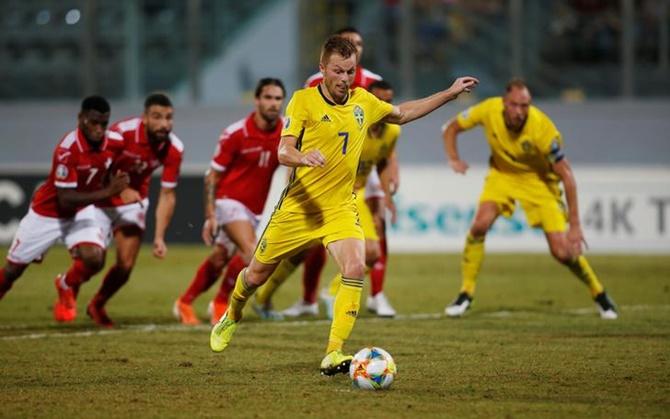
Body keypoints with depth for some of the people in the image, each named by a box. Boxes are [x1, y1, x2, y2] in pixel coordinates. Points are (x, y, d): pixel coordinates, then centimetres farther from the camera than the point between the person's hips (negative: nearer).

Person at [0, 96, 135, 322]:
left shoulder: (115, 143, -15)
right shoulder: (67, 149, -33)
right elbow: (65, 200, -33)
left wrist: (119, 187, -8)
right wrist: (107, 192, -39)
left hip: (82, 211, 4)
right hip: (46, 213, -4)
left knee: (94, 259, -20)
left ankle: (66, 286, 14)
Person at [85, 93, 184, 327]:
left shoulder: (174, 149, -18)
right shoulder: (121, 133, -31)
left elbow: (167, 195, -10)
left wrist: (159, 237, -15)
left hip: (134, 200, 3)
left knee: (126, 266, -1)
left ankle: (97, 306, 27)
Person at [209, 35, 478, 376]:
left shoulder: (363, 101, 4)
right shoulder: (304, 100, -11)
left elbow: (402, 114, 24)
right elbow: (284, 152, -21)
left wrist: (449, 94, 20)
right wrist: (304, 157, -44)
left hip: (340, 208, 2)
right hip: (298, 207, -2)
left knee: (355, 269, -24)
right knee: (256, 275, 11)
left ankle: (333, 354, -20)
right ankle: (232, 318, 45)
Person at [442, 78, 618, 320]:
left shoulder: (542, 128, -33)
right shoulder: (489, 110, -25)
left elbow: (566, 175, -27)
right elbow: (452, 128, -4)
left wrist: (574, 225, -29)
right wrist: (454, 159, -23)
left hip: (538, 179, -3)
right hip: (502, 173, 3)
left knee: (562, 252, -9)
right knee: (480, 225, -23)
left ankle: (599, 294, 17)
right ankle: (466, 294, -7)